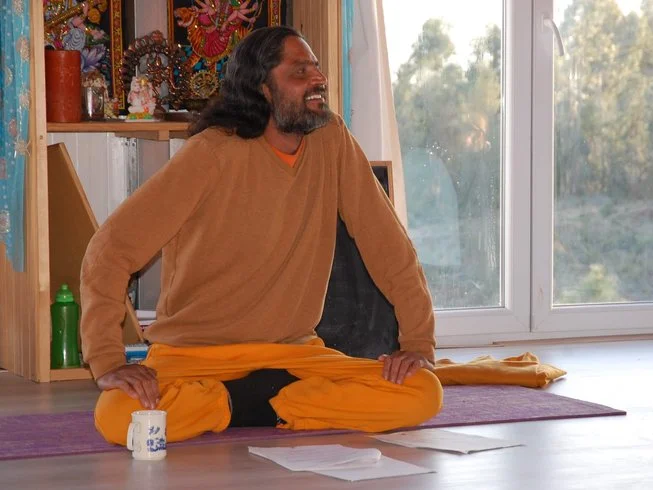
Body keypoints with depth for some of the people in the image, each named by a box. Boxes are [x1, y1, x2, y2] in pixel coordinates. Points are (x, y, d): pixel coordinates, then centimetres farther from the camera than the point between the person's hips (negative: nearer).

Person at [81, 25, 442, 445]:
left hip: (293, 350, 3)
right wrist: (108, 361, -25)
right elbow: (110, 249, -15)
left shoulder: (331, 139, -1)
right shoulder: (213, 153, -13)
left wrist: (419, 341, -7)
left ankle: (249, 402, -9)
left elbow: (386, 243, 2)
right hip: (193, 355, -3)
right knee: (119, 418, -34)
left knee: (424, 395, -20)